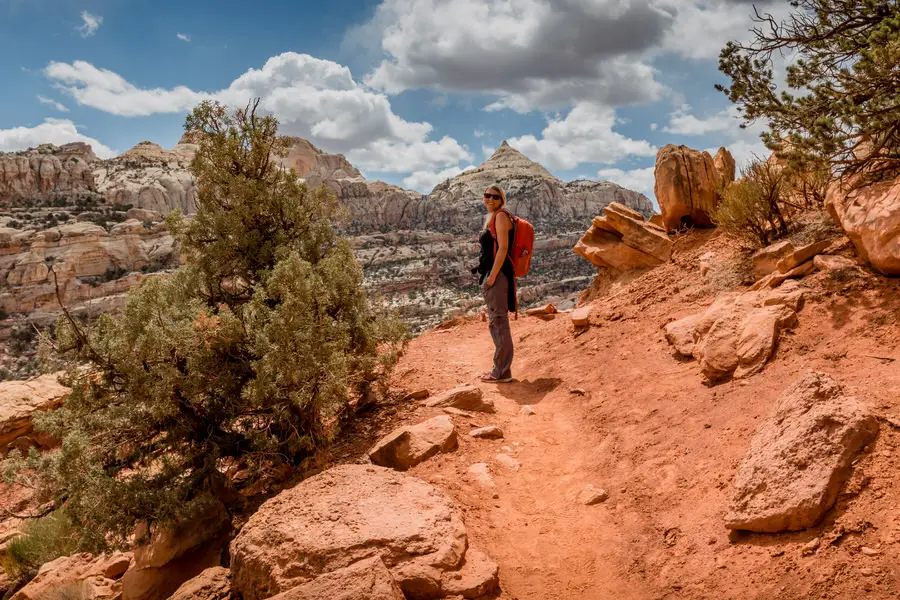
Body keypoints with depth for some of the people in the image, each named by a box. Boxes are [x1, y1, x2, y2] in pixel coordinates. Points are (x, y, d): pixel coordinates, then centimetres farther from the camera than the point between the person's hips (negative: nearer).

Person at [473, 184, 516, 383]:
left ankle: (502, 372, -3)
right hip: (491, 274, 11)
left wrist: (492, 276, -21)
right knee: (496, 323, 15)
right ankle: (501, 369, 23)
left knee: (499, 321, -7)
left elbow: (503, 248, -18)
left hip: (498, 274, -11)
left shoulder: (501, 216, -9)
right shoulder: (491, 218, 20)